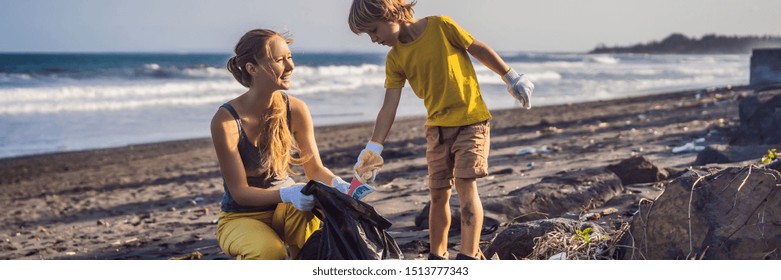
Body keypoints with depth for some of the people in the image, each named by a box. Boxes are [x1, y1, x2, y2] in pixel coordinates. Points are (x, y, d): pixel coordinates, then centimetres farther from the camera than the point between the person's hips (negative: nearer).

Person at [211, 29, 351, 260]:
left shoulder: (295, 109, -8)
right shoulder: (226, 120, -21)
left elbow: (314, 169, -1)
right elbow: (239, 192, -20)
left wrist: (337, 183, -25)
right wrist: (287, 194, -38)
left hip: (285, 209, 3)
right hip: (240, 218, -3)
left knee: (308, 208, -33)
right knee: (270, 252, -35)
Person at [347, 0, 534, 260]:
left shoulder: (440, 26, -12)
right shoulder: (395, 60, 0)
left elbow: (480, 49, -2)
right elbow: (389, 106, -3)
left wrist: (511, 77, 3)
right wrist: (373, 148, -11)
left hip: (472, 119, -4)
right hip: (437, 126, 4)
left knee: (465, 183, -17)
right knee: (438, 194, 6)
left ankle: (469, 256, -18)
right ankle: (437, 257, 19)